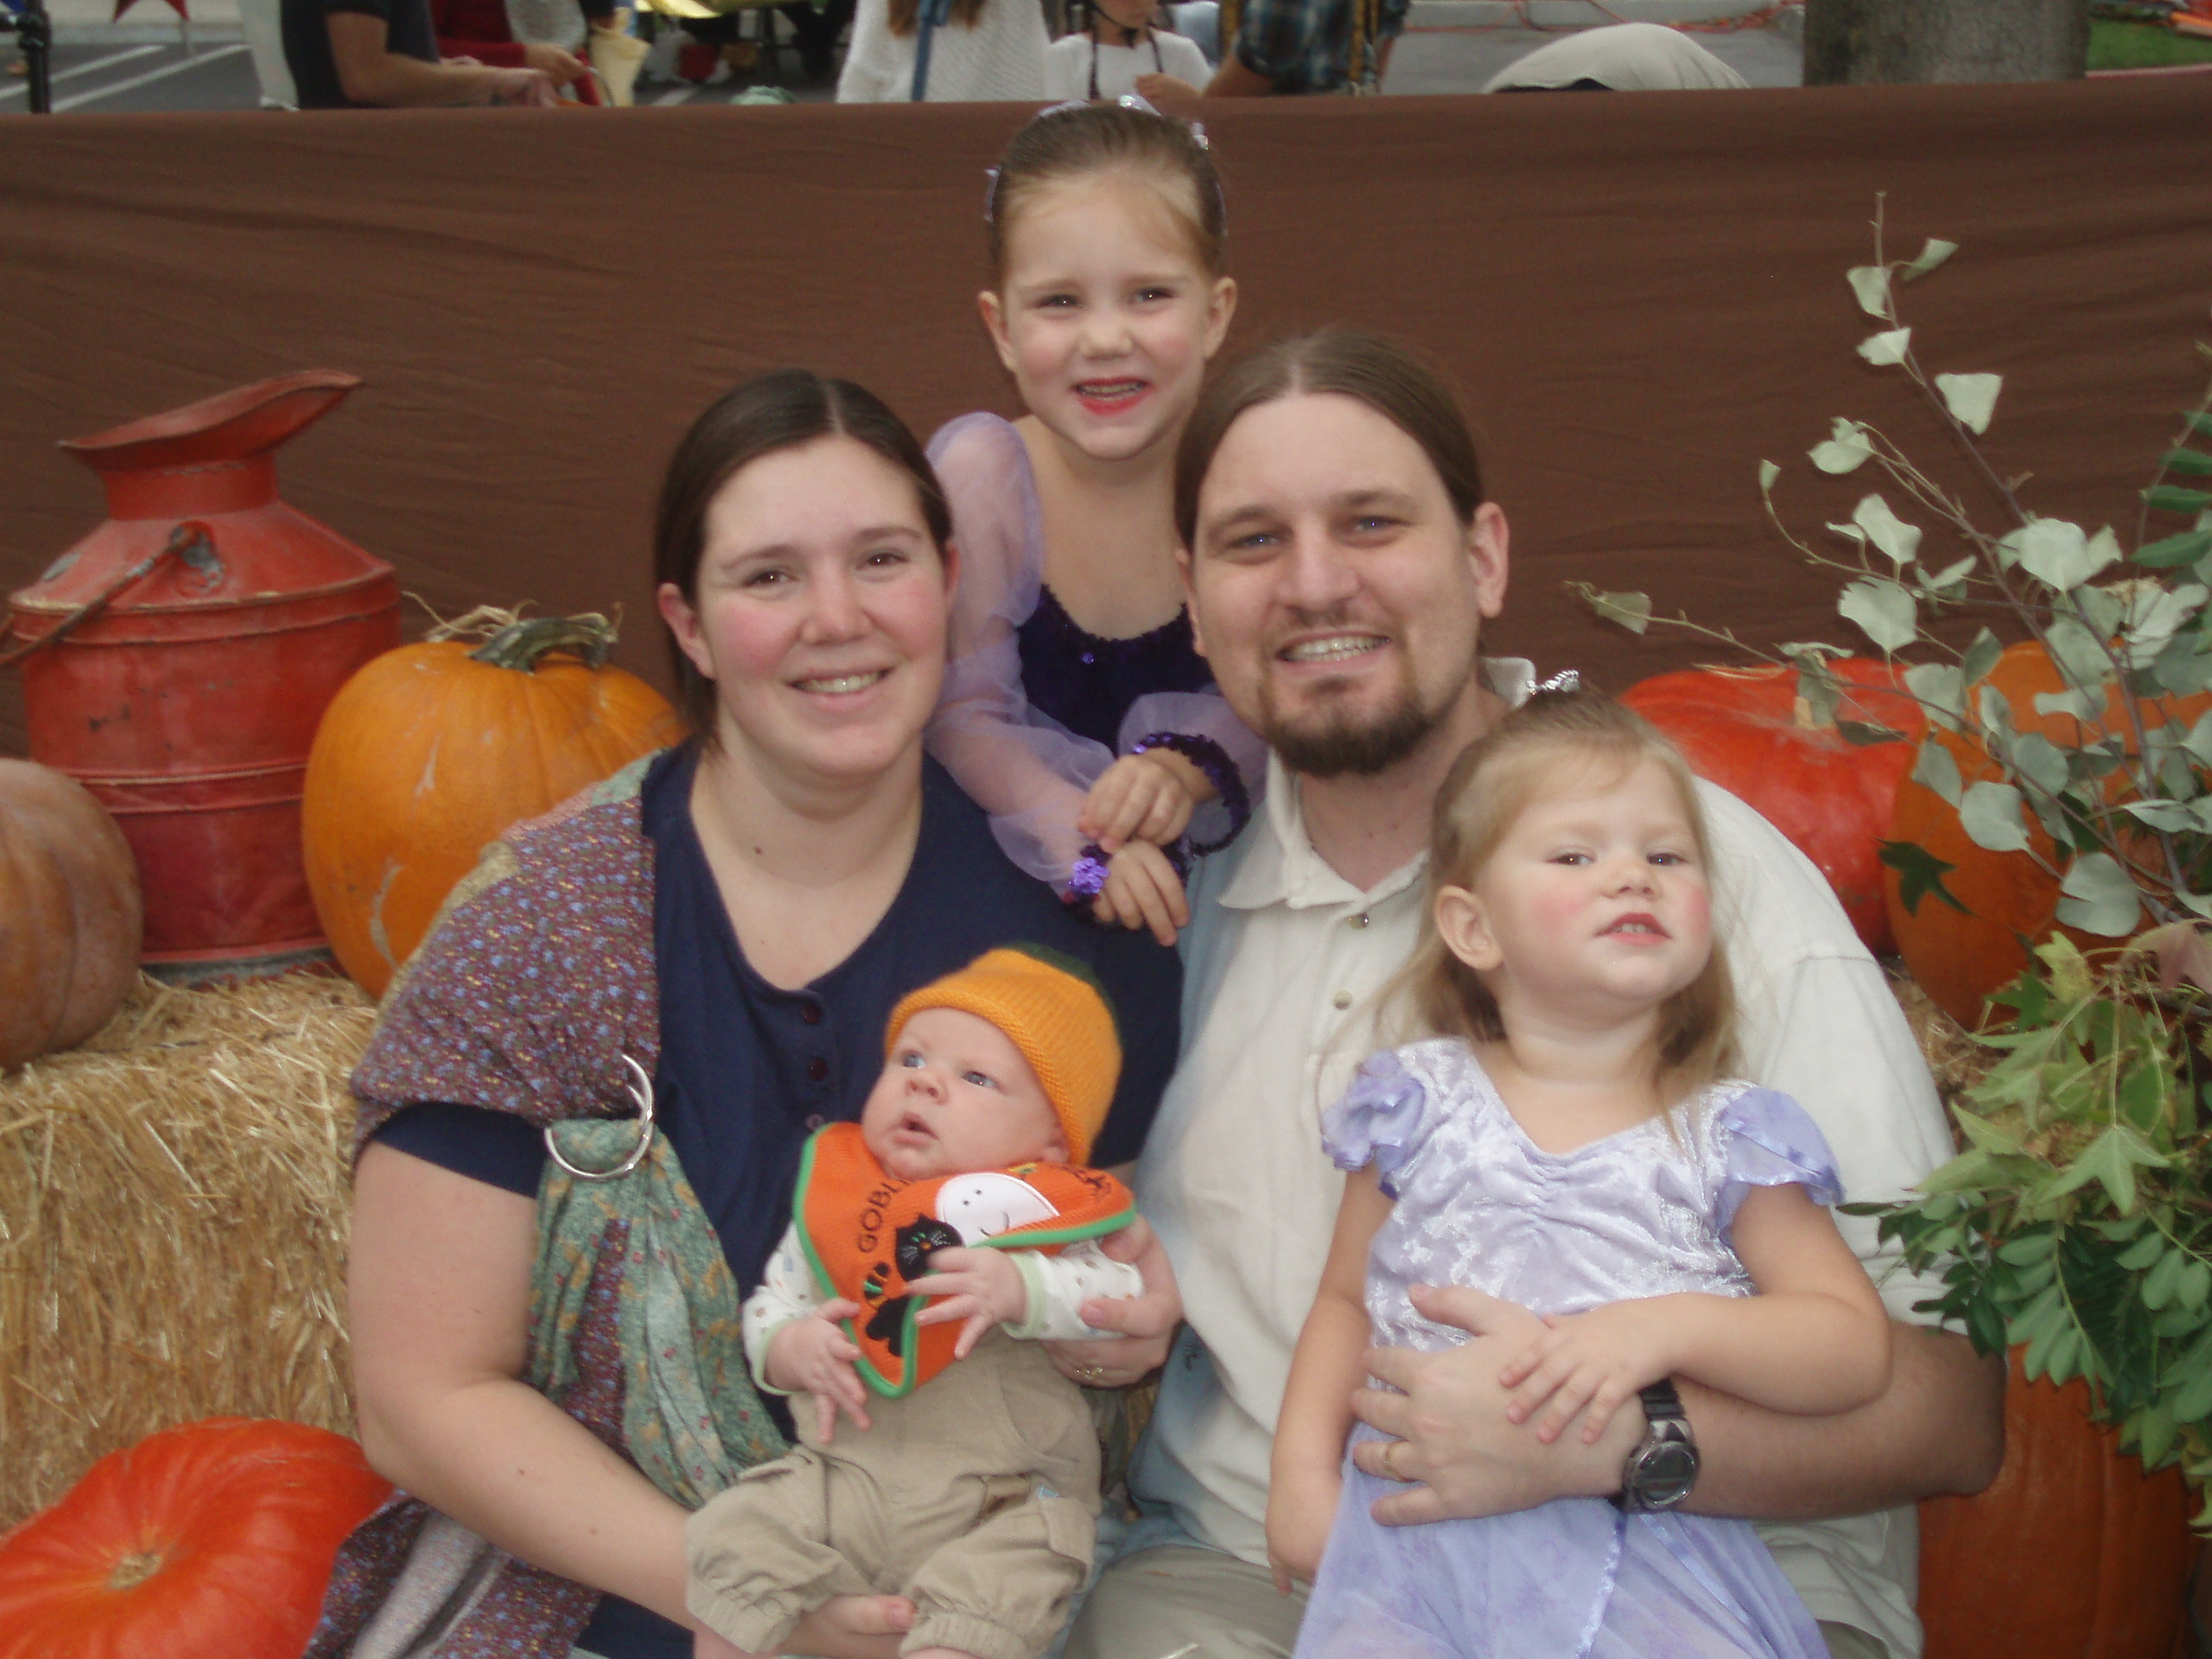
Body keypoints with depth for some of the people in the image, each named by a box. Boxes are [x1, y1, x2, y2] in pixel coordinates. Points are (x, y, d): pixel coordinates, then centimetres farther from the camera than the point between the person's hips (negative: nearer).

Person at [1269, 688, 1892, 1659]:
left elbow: (1858, 1349, 2)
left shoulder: (1729, 1137, 6)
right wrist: (1303, 1469, 4)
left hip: (1648, 1551, 0)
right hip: (1421, 1537, 1)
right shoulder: (1420, 1103, 10)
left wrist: (1666, 1327, -14)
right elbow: (1346, 1299, 18)